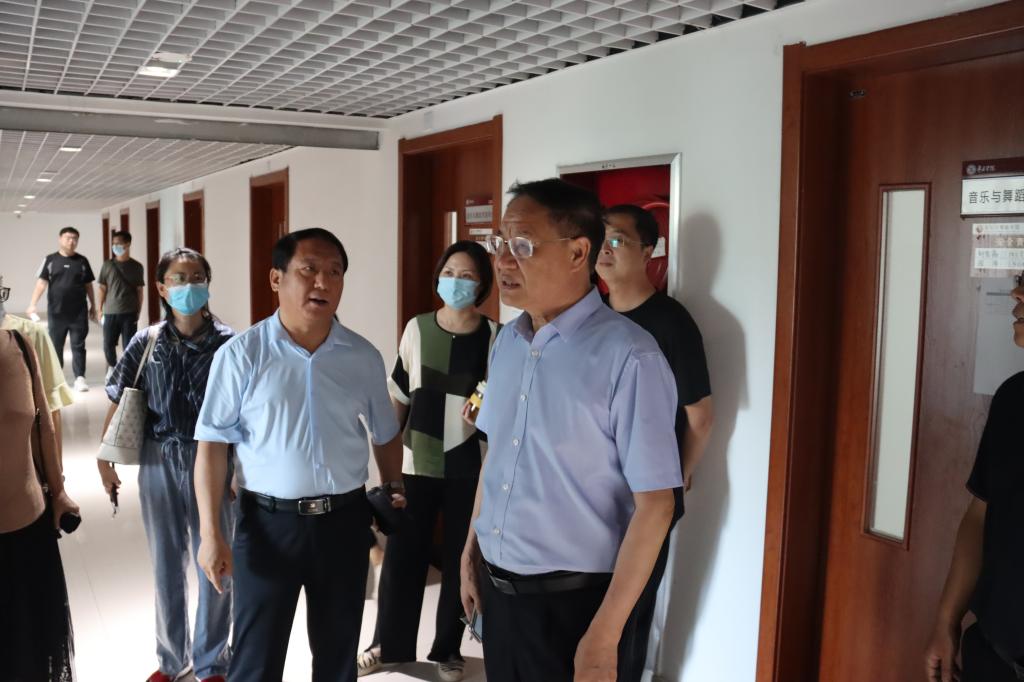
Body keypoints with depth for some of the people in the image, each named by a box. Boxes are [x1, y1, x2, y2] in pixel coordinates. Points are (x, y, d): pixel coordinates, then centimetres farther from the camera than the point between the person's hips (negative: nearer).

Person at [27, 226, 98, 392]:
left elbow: (88, 285, 10)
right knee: (55, 346, 10)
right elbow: (41, 282, -5)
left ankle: (80, 378, 0)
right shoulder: (50, 260, 2)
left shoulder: (82, 261, 6)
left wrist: (93, 306, 10)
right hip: (56, 311, 0)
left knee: (78, 346, -1)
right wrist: (33, 304, -15)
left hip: (79, 312, 0)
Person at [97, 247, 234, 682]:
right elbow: (119, 403, 7)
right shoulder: (146, 343, 0)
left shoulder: (226, 343, -7)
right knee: (166, 566, 15)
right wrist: (104, 458, 3)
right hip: (158, 463, 3)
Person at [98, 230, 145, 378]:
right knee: (108, 344, 5)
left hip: (129, 313, -1)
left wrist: (138, 312, 1)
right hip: (110, 312, 1)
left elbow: (139, 291, 6)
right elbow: (103, 289, 8)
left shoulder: (136, 267, 4)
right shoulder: (107, 265, 5)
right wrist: (100, 310, 4)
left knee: (128, 345, 0)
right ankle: (112, 367, 29)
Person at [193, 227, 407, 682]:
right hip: (267, 521, -3)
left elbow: (386, 435, 14)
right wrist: (210, 532, -10)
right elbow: (213, 444, -6)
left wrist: (393, 489, 3)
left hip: (345, 520, 3)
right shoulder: (241, 354, -8)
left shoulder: (364, 357, 1)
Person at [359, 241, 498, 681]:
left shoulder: (495, 336, -4)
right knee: (402, 555, 7)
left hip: (470, 465, -1)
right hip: (418, 461, 1)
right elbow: (398, 396, 7)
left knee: (460, 557, 10)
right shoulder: (417, 328, 0)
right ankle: (388, 644, 28)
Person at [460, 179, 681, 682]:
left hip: (570, 599, -6)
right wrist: (471, 551, 13)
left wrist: (603, 635, -18)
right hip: (496, 584, 6)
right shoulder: (506, 342, 2)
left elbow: (654, 504, -19)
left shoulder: (628, 357, -20)